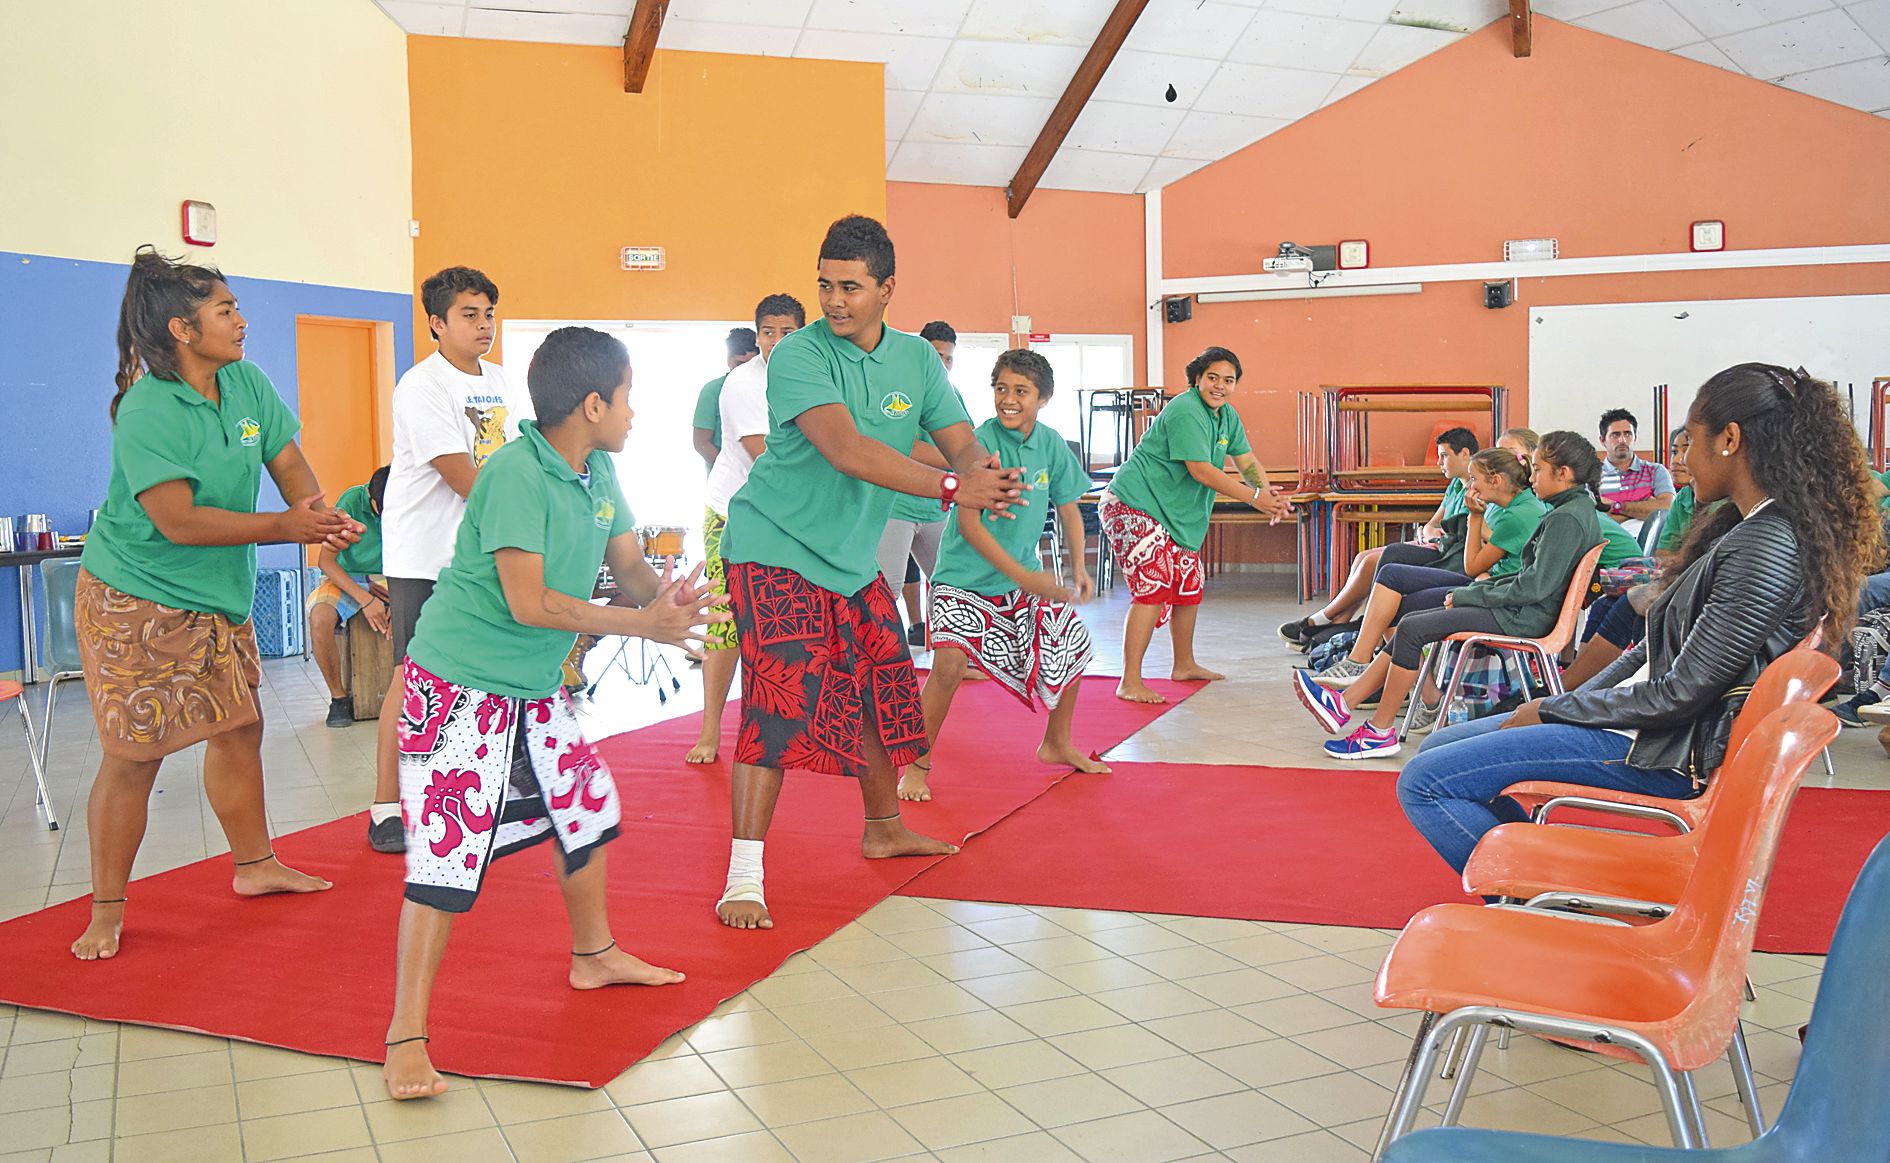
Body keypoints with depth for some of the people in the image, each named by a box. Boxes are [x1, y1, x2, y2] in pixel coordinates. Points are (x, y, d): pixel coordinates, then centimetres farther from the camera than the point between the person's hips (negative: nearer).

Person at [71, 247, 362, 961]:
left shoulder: (246, 384, 0)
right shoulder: (146, 412, -22)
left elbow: (289, 463, 2)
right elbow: (179, 521, -27)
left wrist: (321, 516, -19)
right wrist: (287, 526, -27)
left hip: (217, 595, 8)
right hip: (135, 603, -7)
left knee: (239, 728, 15)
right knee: (133, 756, -3)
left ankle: (255, 865, 33)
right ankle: (106, 913, 11)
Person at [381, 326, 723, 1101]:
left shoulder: (599, 472, 4)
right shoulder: (516, 472, -23)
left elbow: (628, 563, 9)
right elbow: (529, 602, -27)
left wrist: (665, 598, -14)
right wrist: (642, 624, -24)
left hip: (536, 687, 9)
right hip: (459, 686, -9)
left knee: (586, 807, 18)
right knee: (448, 849, -10)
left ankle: (593, 955, 40)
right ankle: (406, 1036, -1)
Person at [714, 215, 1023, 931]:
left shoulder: (917, 359, 4)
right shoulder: (798, 355, -17)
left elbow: (962, 442, 0)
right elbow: (845, 449, -30)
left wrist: (986, 470, -26)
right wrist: (951, 488, -37)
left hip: (853, 561, 7)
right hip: (776, 551, -7)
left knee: (883, 693, 17)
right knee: (778, 707, -17)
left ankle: (884, 829, 40)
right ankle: (744, 879, -11)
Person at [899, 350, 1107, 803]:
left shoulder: (1052, 444, -3)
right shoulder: (980, 443, -20)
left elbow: (1068, 509, 9)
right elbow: (968, 523, -24)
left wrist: (1079, 568, -4)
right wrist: (1022, 576, -28)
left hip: (1025, 574, 6)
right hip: (966, 576, -6)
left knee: (1071, 645, 9)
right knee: (950, 660, -23)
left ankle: (1056, 744, 33)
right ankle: (918, 764, -4)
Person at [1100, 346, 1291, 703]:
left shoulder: (1227, 416, 10)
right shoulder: (1186, 412, -21)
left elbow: (1248, 462, 14)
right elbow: (1202, 472, -26)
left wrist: (1269, 496, -5)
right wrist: (1254, 498, -23)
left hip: (1174, 514, 10)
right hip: (1135, 505, -10)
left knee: (1190, 584, 16)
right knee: (1154, 586, -19)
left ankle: (1184, 665, 34)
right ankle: (1130, 683, -18)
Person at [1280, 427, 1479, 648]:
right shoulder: (1455, 485, 21)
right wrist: (1426, 532, -1)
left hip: (1447, 555, -10)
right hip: (1434, 546, 10)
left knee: (1372, 562, -19)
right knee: (1363, 558, -3)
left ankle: (1320, 620, -7)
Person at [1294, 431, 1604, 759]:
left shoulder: (1568, 518, -17)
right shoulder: (1576, 509, 16)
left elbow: (1533, 587, -22)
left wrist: (1468, 596, -12)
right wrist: (1476, 588, 8)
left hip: (1524, 619, -10)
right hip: (1523, 612, 10)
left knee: (1412, 630, -15)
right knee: (1412, 624, 4)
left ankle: (1380, 731, -8)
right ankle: (1344, 703, 0)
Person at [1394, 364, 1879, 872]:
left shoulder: (1766, 549, -22)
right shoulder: (1747, 527, 10)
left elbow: (1678, 694, -22)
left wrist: (1552, 710, -10)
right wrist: (1568, 706, 6)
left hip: (1675, 752, -11)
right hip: (1657, 721, 11)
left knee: (1424, 783, -16)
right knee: (1439, 748, 13)